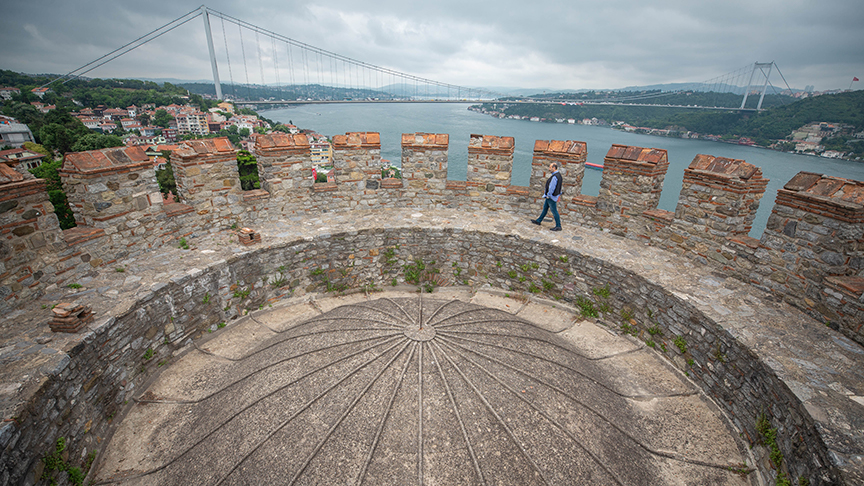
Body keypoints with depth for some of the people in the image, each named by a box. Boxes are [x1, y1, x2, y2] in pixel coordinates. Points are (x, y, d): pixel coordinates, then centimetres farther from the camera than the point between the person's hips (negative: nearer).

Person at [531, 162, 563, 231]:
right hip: (549, 196, 11)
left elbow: (552, 187, -23)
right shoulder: (558, 174, 11)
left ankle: (558, 226, 0)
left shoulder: (555, 176, -22)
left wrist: (548, 195, -13)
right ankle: (539, 221, 31)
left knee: (554, 211, -5)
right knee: (545, 208, 19)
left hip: (551, 197, -11)